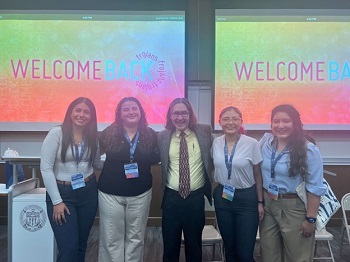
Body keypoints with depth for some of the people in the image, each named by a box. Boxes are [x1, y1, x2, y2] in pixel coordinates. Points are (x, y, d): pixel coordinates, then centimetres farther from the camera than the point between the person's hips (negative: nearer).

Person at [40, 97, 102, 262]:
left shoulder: (92, 136, 3)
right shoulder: (57, 133, -10)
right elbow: (45, 169, -11)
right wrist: (57, 201, -13)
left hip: (88, 192, 4)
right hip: (62, 193, -4)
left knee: (81, 245, 14)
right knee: (68, 248, -3)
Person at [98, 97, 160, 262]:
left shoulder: (150, 135, -2)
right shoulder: (109, 133, -6)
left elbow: (156, 157, 5)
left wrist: (141, 163, -7)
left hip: (140, 193, 2)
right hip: (110, 193, -1)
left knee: (136, 237, 15)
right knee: (111, 238, 7)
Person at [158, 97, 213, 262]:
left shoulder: (204, 132, -4)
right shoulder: (163, 136, -2)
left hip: (196, 197, 0)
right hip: (171, 197, 1)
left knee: (194, 245, 17)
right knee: (170, 245, 14)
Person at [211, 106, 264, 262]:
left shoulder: (252, 144, -11)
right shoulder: (216, 143, -2)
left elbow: (257, 175, -4)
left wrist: (260, 202, -2)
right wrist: (213, 192, 10)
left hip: (246, 199, -3)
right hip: (222, 198, 3)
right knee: (229, 249, 16)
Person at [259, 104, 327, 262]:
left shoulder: (308, 150, -16)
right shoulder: (266, 142, -2)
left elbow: (315, 188, -13)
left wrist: (311, 219, -12)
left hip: (294, 208, -4)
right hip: (267, 204, 4)